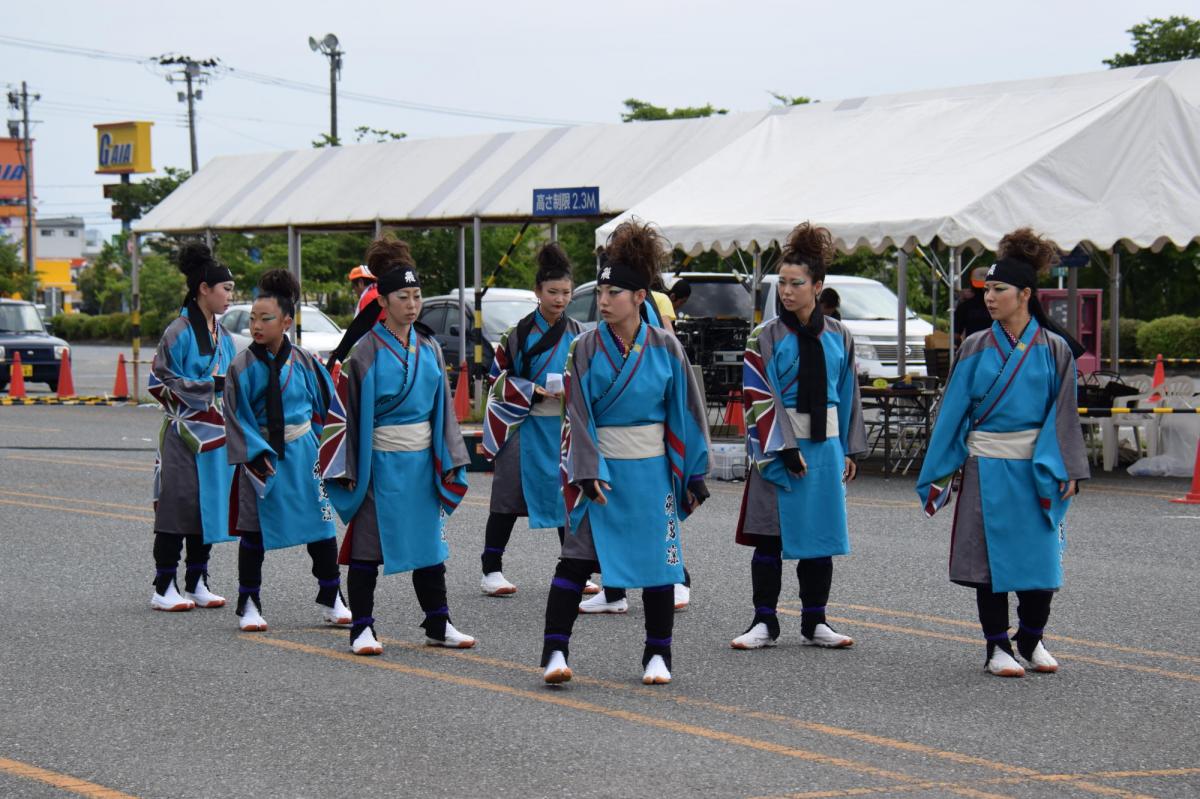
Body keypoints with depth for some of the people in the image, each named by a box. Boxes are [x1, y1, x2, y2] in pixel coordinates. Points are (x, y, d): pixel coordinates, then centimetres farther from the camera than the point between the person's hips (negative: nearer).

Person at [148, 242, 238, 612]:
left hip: (215, 435, 7)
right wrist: (210, 385, -17)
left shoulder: (223, 337, 14)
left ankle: (196, 585, 16)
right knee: (178, 507, -5)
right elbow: (160, 383, -12)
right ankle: (164, 588, 1)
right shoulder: (179, 333, -9)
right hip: (184, 433, -7)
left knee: (209, 507, 8)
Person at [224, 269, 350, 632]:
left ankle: (331, 600, 17)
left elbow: (324, 401, 10)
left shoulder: (302, 362, -2)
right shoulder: (242, 366, -8)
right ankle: (248, 604, 17)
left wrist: (321, 446, 4)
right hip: (261, 456, -2)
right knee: (254, 531, 5)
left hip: (302, 452, 2)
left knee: (321, 526, 4)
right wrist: (257, 454, -17)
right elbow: (237, 417, -7)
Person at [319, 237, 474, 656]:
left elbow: (442, 406, 13)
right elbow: (343, 410, -9)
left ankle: (438, 625, 19)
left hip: (422, 460, 5)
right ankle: (362, 629, 8)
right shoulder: (365, 350, -9)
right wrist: (347, 470, -12)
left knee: (430, 541, 11)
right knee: (368, 544, 0)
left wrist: (449, 460, 9)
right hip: (379, 461, -5)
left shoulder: (428, 347, 7)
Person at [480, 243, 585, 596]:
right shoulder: (519, 332, -3)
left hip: (566, 425, 3)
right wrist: (534, 391, -15)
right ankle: (491, 570, 7)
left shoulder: (578, 334, 6)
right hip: (524, 425, -3)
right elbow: (499, 377, -2)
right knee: (509, 497, -1)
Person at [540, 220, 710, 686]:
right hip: (600, 469, -1)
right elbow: (578, 415, -7)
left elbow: (686, 412, 4)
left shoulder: (665, 348, -2)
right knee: (576, 559, -6)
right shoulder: (587, 348, -5)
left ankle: (657, 656, 17)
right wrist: (587, 472, -16)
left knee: (659, 562, 5)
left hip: (652, 472, 1)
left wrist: (693, 473, 4)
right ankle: (555, 652, -5)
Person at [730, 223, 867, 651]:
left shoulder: (838, 337, 6)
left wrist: (849, 449, 9)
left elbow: (848, 395, 12)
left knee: (821, 534, 7)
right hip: (778, 445, -3)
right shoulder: (766, 336, -5)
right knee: (770, 535, -1)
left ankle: (814, 623, 16)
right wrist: (784, 448, -17)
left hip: (825, 445, 3)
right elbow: (759, 397, -10)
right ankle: (764, 622, 8)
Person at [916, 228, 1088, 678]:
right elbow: (954, 411, 6)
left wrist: (1063, 470, -9)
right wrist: (936, 473, 5)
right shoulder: (976, 348, 3)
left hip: (1036, 467, 0)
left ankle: (1031, 641, 22)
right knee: (992, 556, 1)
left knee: (1040, 555, 3)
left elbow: (1062, 413, 1)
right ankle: (997, 647, 11)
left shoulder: (1054, 349, 1)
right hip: (986, 467, 0)